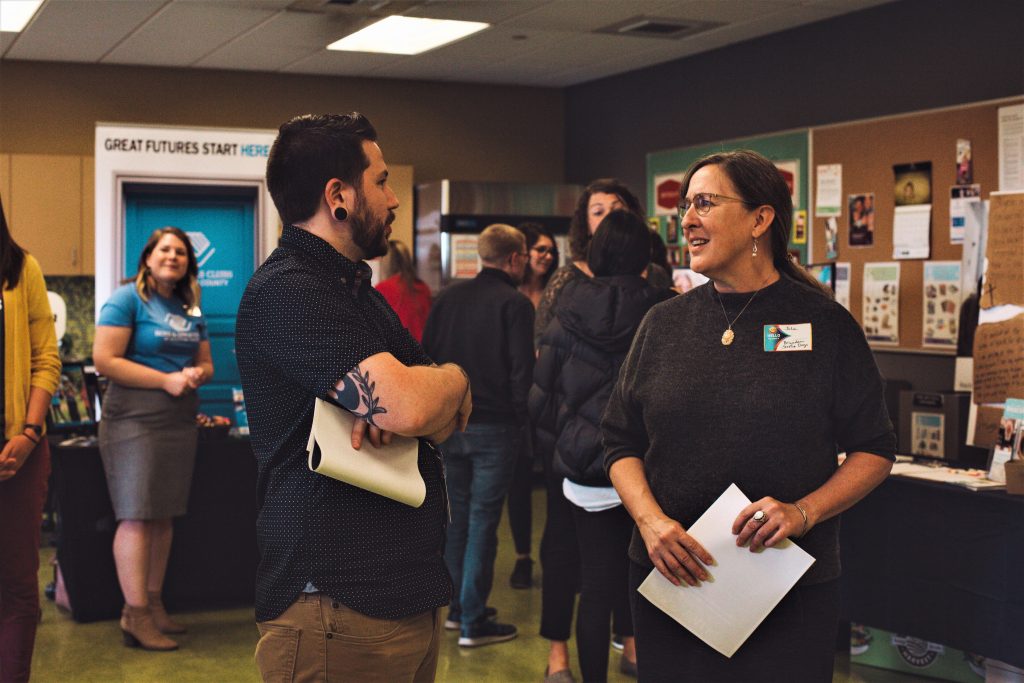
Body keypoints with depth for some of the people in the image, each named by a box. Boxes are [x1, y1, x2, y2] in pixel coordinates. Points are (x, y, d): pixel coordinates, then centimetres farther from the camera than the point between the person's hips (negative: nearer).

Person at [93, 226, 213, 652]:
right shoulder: (127, 299, -6)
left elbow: (206, 363, 22)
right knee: (137, 515, -8)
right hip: (135, 418, -7)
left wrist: (197, 374, -4)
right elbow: (104, 360, -14)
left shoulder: (190, 310, 16)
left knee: (164, 515, 9)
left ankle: (152, 604, 17)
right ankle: (136, 616, -4)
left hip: (180, 420, 7)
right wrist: (167, 380, -16)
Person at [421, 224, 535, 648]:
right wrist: (520, 418, -1)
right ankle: (473, 623, 4)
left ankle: (457, 607, 25)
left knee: (458, 514, 16)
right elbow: (521, 369, -14)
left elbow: (427, 355, 9)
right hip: (495, 426, -5)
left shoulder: (449, 296, 5)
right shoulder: (515, 303, -11)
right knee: (483, 519, 0)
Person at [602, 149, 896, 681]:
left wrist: (803, 511, -16)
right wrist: (651, 521, -11)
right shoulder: (664, 324, 5)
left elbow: (873, 449, 0)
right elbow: (622, 442, 7)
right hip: (670, 580, 2)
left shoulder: (825, 323, -3)